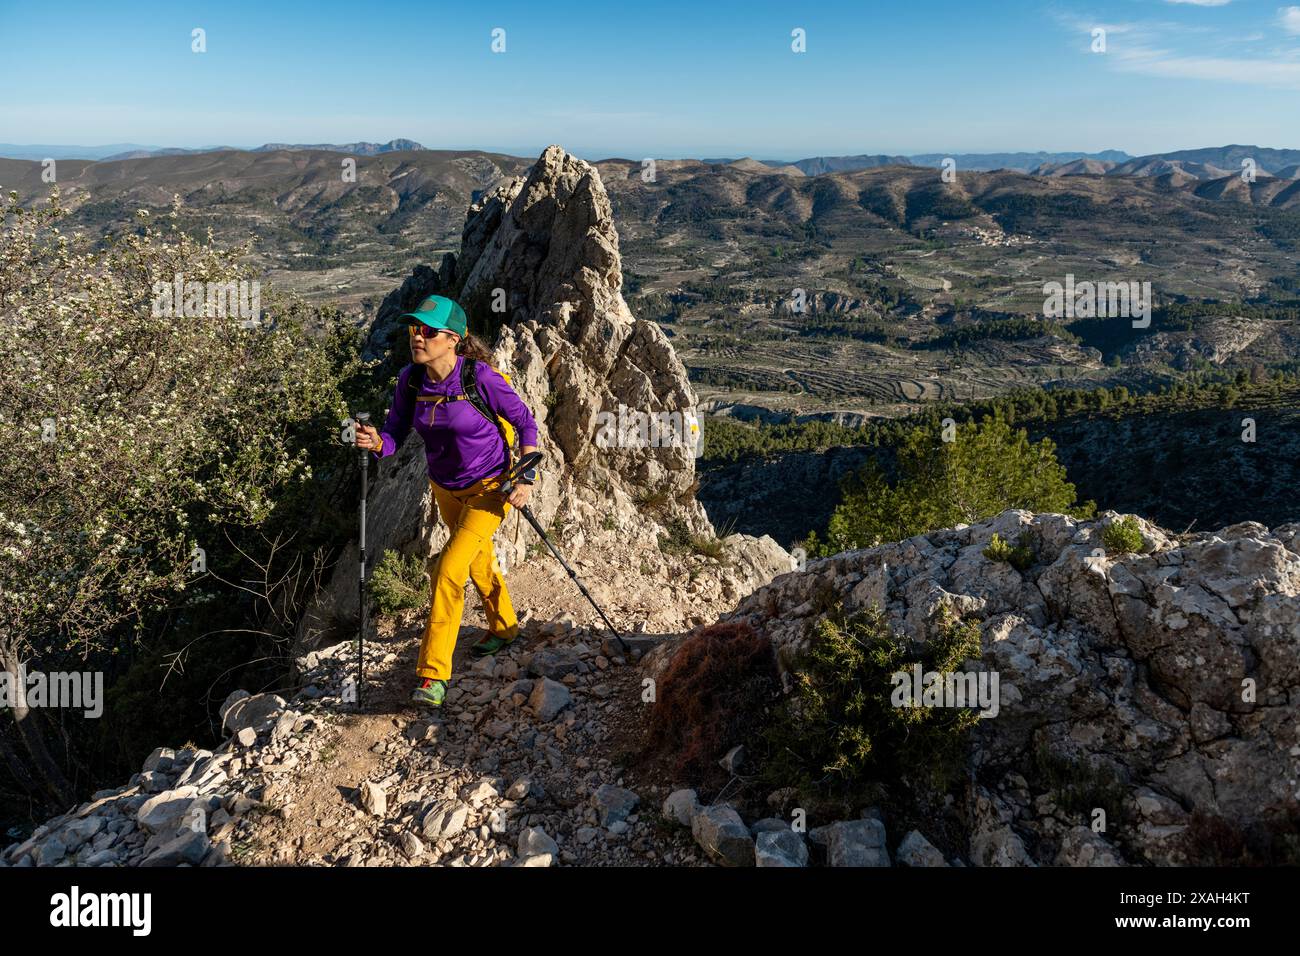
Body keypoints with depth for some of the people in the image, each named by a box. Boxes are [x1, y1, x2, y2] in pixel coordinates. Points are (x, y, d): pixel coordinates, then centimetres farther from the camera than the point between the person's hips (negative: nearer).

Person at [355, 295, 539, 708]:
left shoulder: (480, 378, -25)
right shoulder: (410, 380, -11)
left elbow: (525, 421, -13)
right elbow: (395, 434, -9)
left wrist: (526, 477, -17)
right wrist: (376, 442, -32)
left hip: (489, 488, -6)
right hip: (445, 488, 6)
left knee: (448, 572, -16)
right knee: (479, 561, 25)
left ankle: (433, 673, -4)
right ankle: (504, 626, 51)